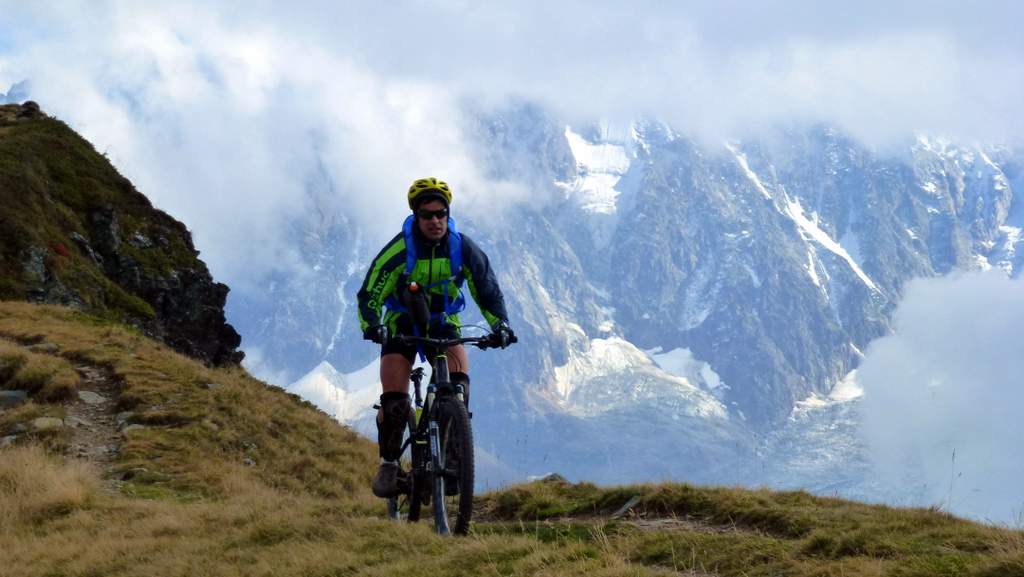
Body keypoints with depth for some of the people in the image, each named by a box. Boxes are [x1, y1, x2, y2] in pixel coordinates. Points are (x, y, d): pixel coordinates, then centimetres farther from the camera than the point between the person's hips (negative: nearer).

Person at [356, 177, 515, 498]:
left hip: (443, 325, 2)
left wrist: (500, 325, -27)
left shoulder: (463, 249, -15)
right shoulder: (399, 249, -22)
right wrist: (372, 326, -41)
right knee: (395, 404, -15)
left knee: (458, 386, -26)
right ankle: (389, 463, 8)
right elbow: (370, 294, -22)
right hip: (402, 325, -2)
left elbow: (488, 292, -9)